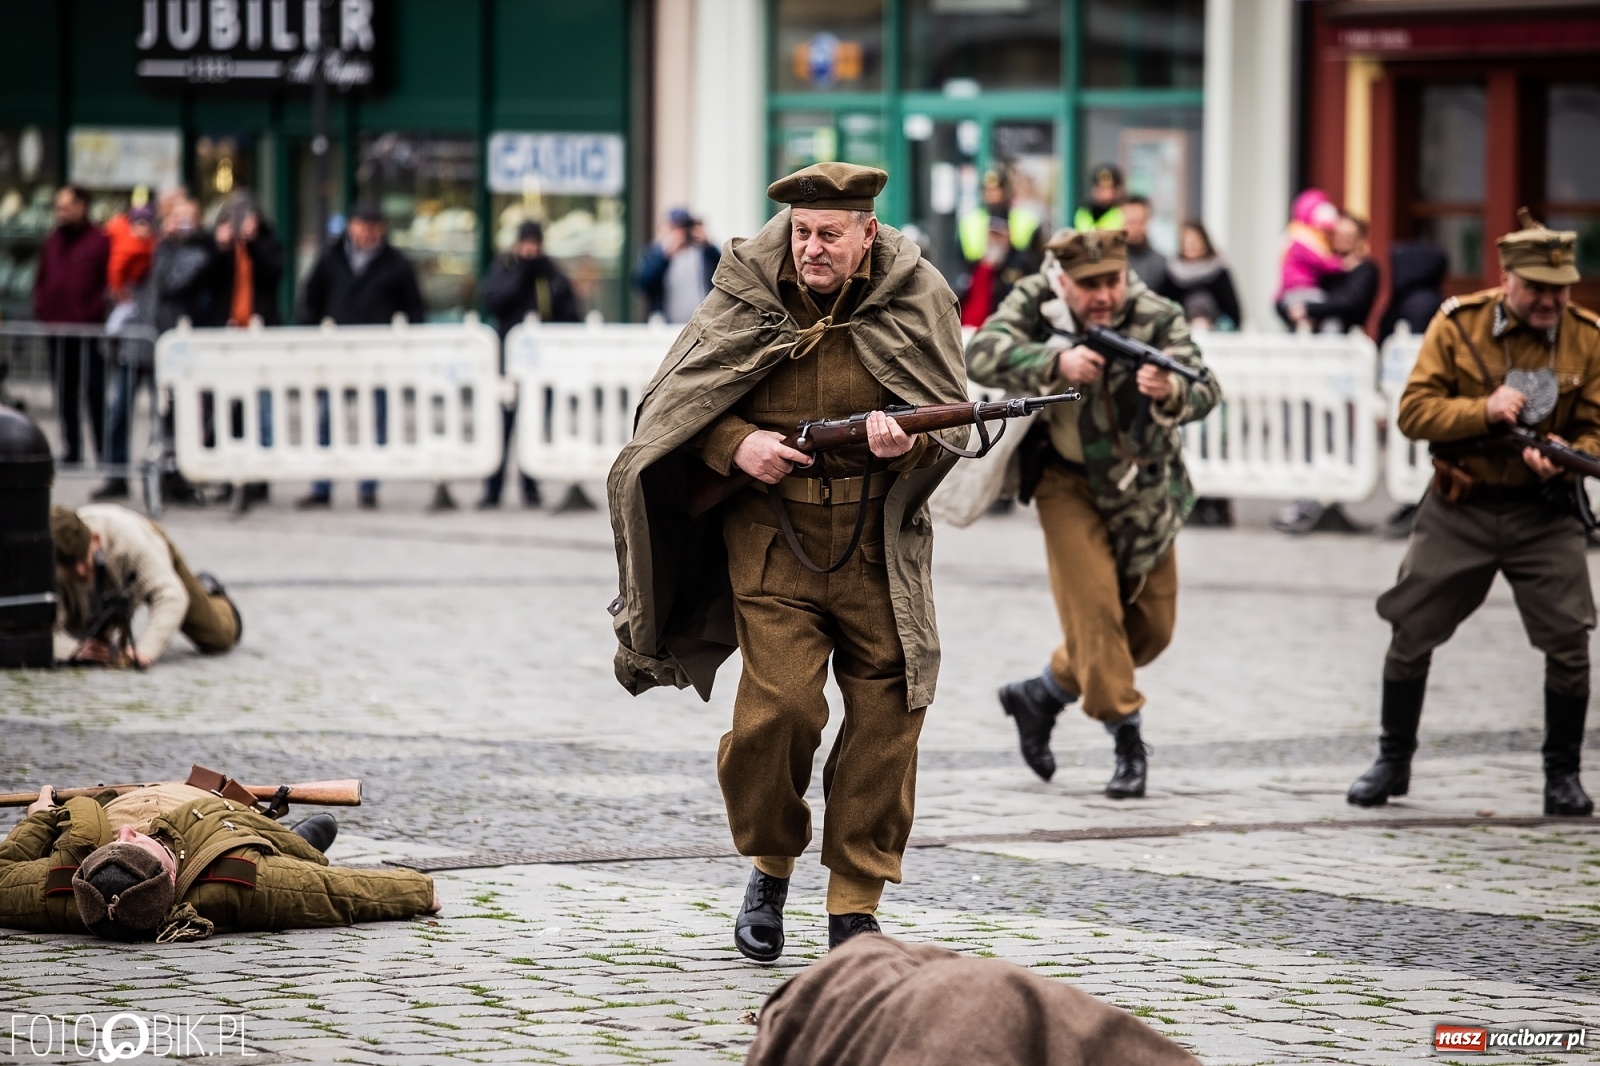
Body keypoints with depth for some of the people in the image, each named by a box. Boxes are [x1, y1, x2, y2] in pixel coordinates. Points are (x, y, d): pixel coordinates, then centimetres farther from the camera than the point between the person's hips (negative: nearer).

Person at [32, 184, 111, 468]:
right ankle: (71, 449, 14)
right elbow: (41, 281, 20)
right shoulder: (52, 242, 15)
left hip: (89, 330, -6)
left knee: (95, 392, -5)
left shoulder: (99, 242, -4)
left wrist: (96, 312, -15)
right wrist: (42, 310, 6)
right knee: (65, 395, 9)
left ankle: (104, 451, -2)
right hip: (57, 330, 6)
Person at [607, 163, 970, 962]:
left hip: (879, 539, 1)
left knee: (886, 717, -1)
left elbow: (956, 418, 2)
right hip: (772, 534, -1)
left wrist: (907, 443, -20)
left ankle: (856, 909, 11)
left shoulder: (915, 299, -1)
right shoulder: (747, 297, -2)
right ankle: (770, 867, 13)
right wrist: (735, 446, -13)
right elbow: (671, 404, 5)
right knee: (780, 704, -13)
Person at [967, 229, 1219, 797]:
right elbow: (981, 354, -32)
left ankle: (1044, 692, 28)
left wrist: (1172, 392, -56)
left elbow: (1203, 392, -31)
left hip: (1143, 486, 2)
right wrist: (1056, 362, -48)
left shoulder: (1158, 317, -20)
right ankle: (1126, 736, -5)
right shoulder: (1035, 302, -17)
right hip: (1068, 479, -2)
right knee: (1094, 604, -16)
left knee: (1153, 624, 9)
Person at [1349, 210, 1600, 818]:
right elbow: (1414, 411, -9)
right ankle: (1393, 762, 24)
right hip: (1460, 510, 0)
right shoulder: (1457, 325, -6)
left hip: (1544, 512, 0)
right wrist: (1483, 411, -23)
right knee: (1410, 634, 5)